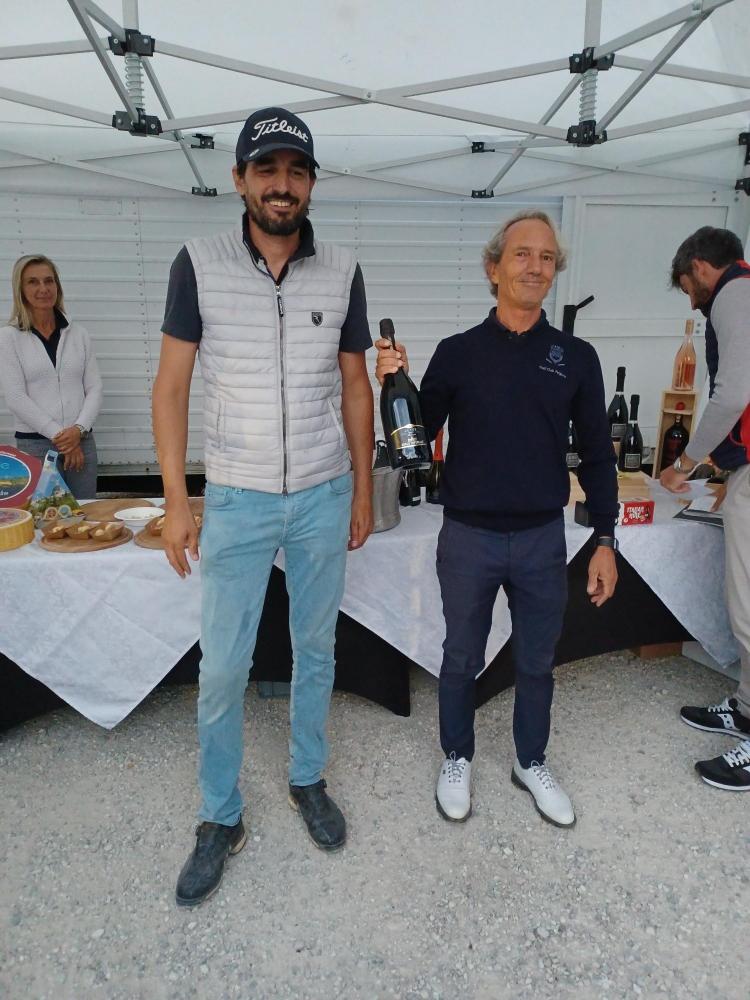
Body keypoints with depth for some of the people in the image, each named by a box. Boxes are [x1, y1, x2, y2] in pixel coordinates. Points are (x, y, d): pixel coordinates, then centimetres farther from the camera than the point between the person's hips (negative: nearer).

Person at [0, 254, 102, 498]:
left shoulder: (78, 334, 9)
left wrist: (79, 429, -10)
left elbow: (94, 389, 6)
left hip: (81, 442, 3)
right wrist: (58, 435, -11)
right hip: (34, 445, -2)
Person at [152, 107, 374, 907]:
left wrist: (363, 491, 6)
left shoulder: (341, 273, 1)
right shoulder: (198, 265, -4)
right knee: (221, 668, 4)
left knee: (316, 647, 15)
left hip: (323, 497, 2)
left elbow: (355, 388, 7)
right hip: (236, 501, -1)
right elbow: (172, 386, -3)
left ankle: (308, 780, 37)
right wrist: (176, 502, -7)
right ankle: (220, 819, 25)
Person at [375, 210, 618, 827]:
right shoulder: (458, 352, -2)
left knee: (537, 662, 16)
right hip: (469, 537, -1)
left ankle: (531, 763, 40)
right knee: (462, 659, 15)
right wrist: (396, 383, -18)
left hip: (543, 539, 1)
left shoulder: (576, 357, 1)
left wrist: (605, 540, -1)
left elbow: (597, 455, 4)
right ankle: (457, 759, 38)